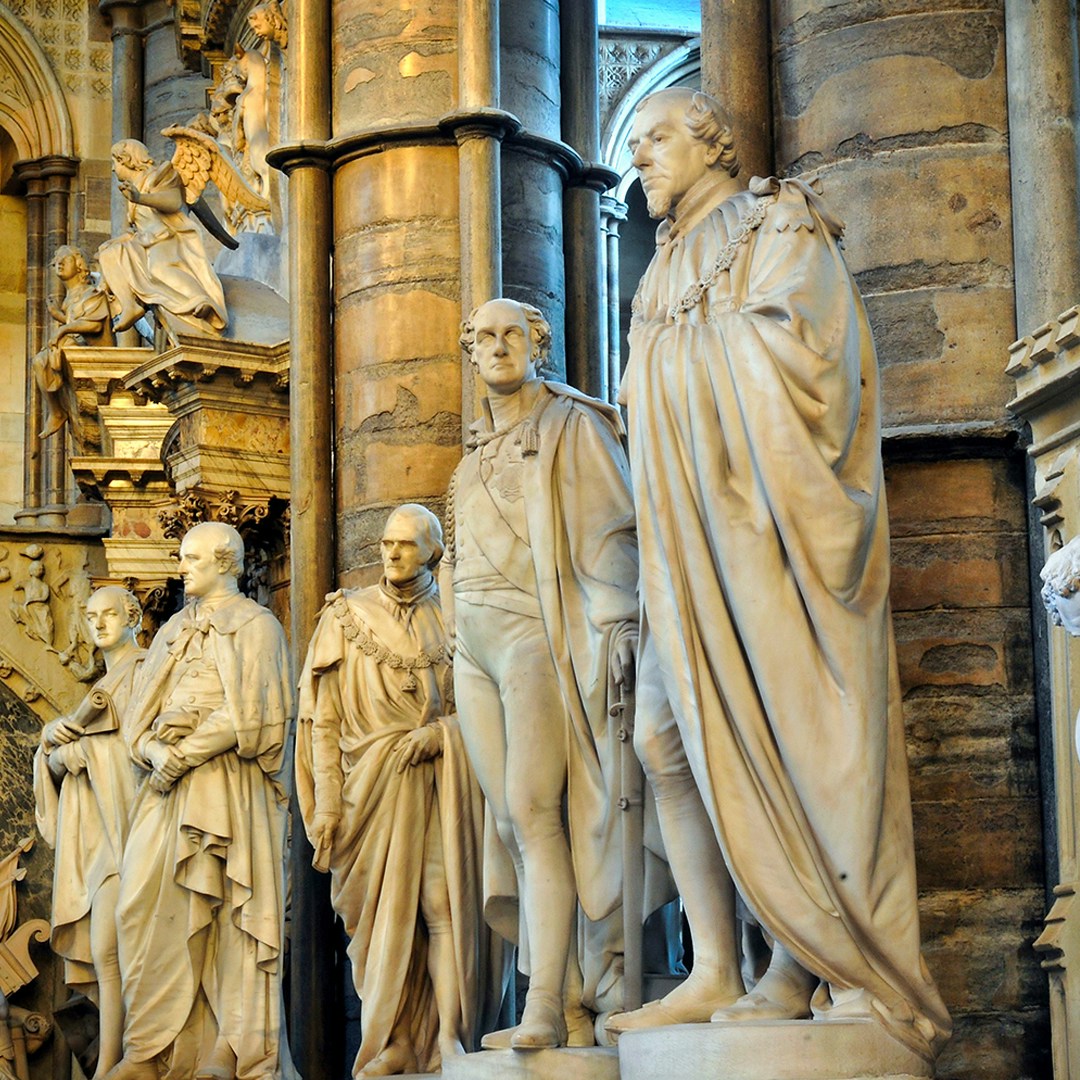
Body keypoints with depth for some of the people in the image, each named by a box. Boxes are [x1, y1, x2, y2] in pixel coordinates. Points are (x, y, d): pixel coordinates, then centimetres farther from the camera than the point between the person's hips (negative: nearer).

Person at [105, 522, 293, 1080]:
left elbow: (248, 713, -10)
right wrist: (153, 748, -5)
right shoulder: (175, 629, 21)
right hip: (168, 785, 6)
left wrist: (183, 753, -12)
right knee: (146, 904, -5)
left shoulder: (254, 626, 2)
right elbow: (140, 710, 16)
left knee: (227, 910, -7)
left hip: (228, 784, -6)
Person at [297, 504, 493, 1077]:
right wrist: (326, 805, -3)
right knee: (379, 919, -2)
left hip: (441, 785, 0)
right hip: (371, 786, 0)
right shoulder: (348, 616, 8)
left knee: (443, 906, -10)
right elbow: (323, 719, 4)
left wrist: (439, 732, -7)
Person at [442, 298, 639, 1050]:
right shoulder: (479, 450, 22)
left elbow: (613, 529, -6)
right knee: (513, 823, 2)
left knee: (532, 810, -17)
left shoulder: (572, 424, 3)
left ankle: (545, 1009, -19)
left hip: (538, 630, -7)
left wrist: (619, 623, -17)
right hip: (476, 646, 7)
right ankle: (572, 1005, 4)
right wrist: (455, 635, 15)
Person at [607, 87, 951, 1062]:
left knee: (792, 732, -9)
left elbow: (798, 350, -15)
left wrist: (707, 343, -4)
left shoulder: (779, 229, 3)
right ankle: (715, 973, 0)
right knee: (670, 738, -1)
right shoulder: (669, 273, 25)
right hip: (689, 538, 8)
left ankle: (803, 968, -8)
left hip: (767, 521, -8)